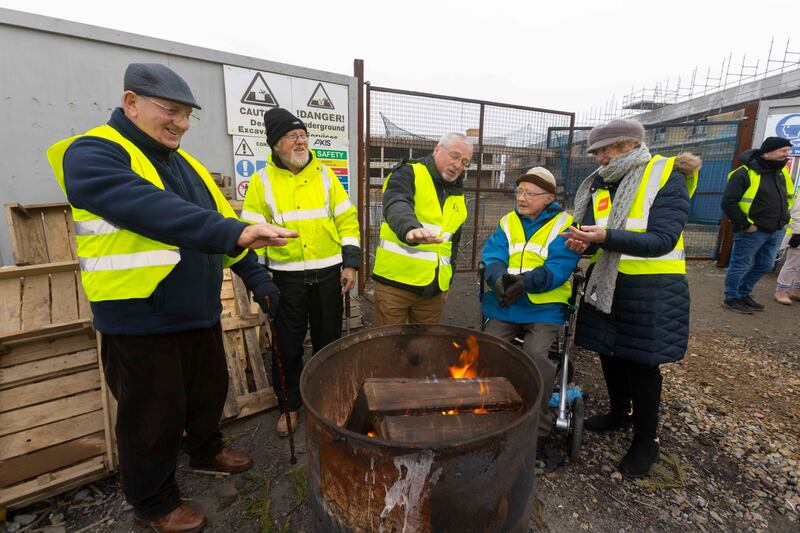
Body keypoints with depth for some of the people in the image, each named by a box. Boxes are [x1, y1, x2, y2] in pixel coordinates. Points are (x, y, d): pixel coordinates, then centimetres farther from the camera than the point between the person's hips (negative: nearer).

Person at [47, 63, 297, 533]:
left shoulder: (185, 165, 12)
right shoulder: (93, 155, -12)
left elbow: (215, 220, 13)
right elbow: (154, 212, -32)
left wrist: (257, 277, 8)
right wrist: (234, 232, -43)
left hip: (200, 312, 7)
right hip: (140, 320, -7)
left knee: (210, 391, 23)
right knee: (155, 416, 10)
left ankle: (206, 449, 51)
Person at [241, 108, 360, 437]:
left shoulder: (324, 174, 3)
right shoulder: (262, 181, 0)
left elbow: (347, 220, 2)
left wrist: (350, 263, -4)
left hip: (329, 273, 1)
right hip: (287, 277, -1)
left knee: (328, 340, 13)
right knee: (288, 345, 9)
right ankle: (290, 405, 30)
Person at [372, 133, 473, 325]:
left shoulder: (458, 195, 14)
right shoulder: (408, 174, -7)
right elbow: (397, 206, -29)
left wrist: (448, 278, 17)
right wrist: (410, 228, -51)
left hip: (435, 287, 6)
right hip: (395, 281, -5)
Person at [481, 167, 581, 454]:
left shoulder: (564, 225, 0)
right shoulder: (508, 222, 12)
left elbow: (558, 269, -12)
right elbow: (492, 257, 1)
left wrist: (524, 282, -28)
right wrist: (499, 277, -21)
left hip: (545, 305, -3)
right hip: (504, 303, 3)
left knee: (537, 354, -25)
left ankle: (538, 427, -1)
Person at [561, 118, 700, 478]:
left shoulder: (667, 177, -12)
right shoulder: (600, 183, 5)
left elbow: (662, 240, -21)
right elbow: (593, 232, 4)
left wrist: (606, 238, -34)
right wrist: (583, 243, -20)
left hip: (650, 288, -5)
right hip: (605, 282, 6)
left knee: (641, 361, 4)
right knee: (609, 352, 16)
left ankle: (647, 440, 25)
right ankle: (619, 413, 40)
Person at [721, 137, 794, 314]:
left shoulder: (782, 171, 10)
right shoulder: (744, 173, -16)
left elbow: (789, 196, 26)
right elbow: (728, 203, -21)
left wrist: (783, 217, 14)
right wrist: (745, 225, -18)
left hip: (776, 231, 8)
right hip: (752, 231, -8)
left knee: (764, 266, 17)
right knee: (740, 266, 2)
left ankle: (744, 294, 32)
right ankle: (731, 298, 15)